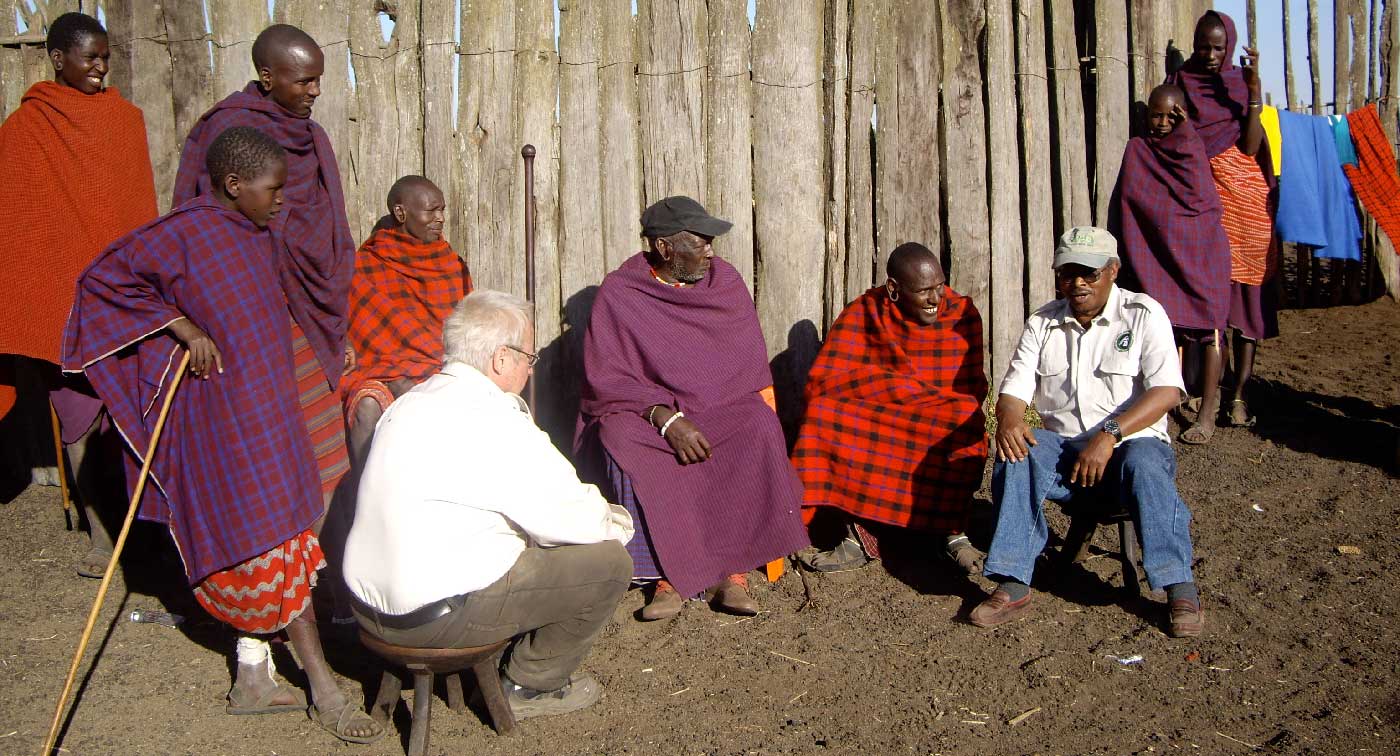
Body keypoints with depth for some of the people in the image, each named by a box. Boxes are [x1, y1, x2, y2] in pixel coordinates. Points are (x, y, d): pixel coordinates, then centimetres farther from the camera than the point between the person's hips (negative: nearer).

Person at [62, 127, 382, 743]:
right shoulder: (185, 232, -14)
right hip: (224, 416, -8)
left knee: (267, 546, 12)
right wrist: (182, 327, -17)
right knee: (271, 546, -4)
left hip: (268, 409, 8)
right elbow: (103, 277, -11)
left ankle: (253, 678, 24)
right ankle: (324, 691, 5)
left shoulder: (256, 234, 10)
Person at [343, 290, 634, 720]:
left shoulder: (409, 403, 8)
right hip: (435, 616, -9)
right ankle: (531, 685, 15)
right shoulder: (495, 424, -20)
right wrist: (618, 521, 8)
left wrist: (596, 511, 10)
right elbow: (577, 518, -14)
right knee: (608, 561, -2)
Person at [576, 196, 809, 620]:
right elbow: (605, 378, -11)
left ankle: (735, 572, -29)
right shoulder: (619, 294, -4)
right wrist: (666, 419, -25)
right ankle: (671, 575, -30)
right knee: (619, 440, -35)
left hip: (723, 409, 2)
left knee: (759, 428, -30)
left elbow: (751, 366, 9)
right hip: (644, 412, -2)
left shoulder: (726, 281, 6)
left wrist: (760, 417, -11)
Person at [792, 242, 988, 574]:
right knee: (825, 413, -28)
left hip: (941, 420, 0)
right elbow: (820, 383, -17)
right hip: (872, 420, 0)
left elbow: (973, 390, -4)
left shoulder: (962, 313, -6)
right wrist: (900, 386, -21)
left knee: (967, 424, -33)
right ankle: (861, 534, -22)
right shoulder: (863, 313, -9)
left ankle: (953, 532, -14)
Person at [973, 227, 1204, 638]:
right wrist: (1008, 418, -21)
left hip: (1131, 441, -3)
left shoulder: (1143, 314, -2)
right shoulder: (1042, 323, 10)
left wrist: (1110, 434, -25)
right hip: (1063, 448, 3)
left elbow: (1167, 390, -13)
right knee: (1015, 456, -28)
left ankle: (1181, 589, -30)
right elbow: (1015, 387, 5)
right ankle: (1013, 585, -28)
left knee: (1144, 465, -37)